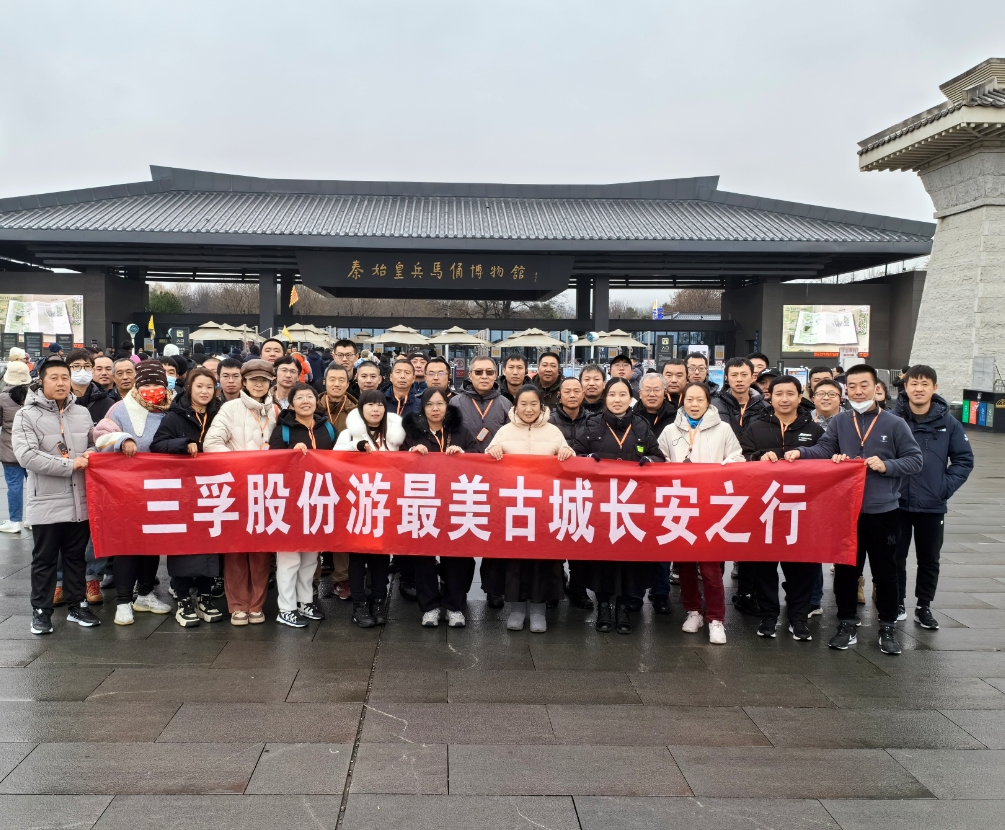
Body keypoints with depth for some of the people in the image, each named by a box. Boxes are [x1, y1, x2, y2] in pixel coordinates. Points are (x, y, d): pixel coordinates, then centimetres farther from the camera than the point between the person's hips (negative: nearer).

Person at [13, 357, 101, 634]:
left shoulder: (82, 413, 7)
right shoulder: (27, 415, -7)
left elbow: (96, 443, 21)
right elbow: (27, 455, -19)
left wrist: (91, 455, -4)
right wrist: (70, 465, -20)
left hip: (80, 501, 4)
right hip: (47, 502, -4)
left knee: (76, 556, 15)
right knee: (44, 559, 7)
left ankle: (77, 606, 26)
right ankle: (41, 610, 19)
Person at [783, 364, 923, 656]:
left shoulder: (895, 424, -2)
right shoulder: (839, 421, 4)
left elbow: (915, 461, -2)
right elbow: (824, 449, -7)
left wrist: (886, 466, -17)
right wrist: (801, 452, -25)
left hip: (883, 512, -1)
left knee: (885, 572, 10)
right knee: (845, 570, 10)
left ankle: (888, 628, 24)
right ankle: (847, 624, 24)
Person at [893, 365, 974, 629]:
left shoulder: (948, 423, -3)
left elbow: (964, 460, 3)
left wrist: (946, 487, -6)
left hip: (933, 505, 1)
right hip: (897, 503, -1)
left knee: (929, 560, 11)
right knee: (896, 557, 10)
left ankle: (924, 607, 26)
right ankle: (897, 604, 25)